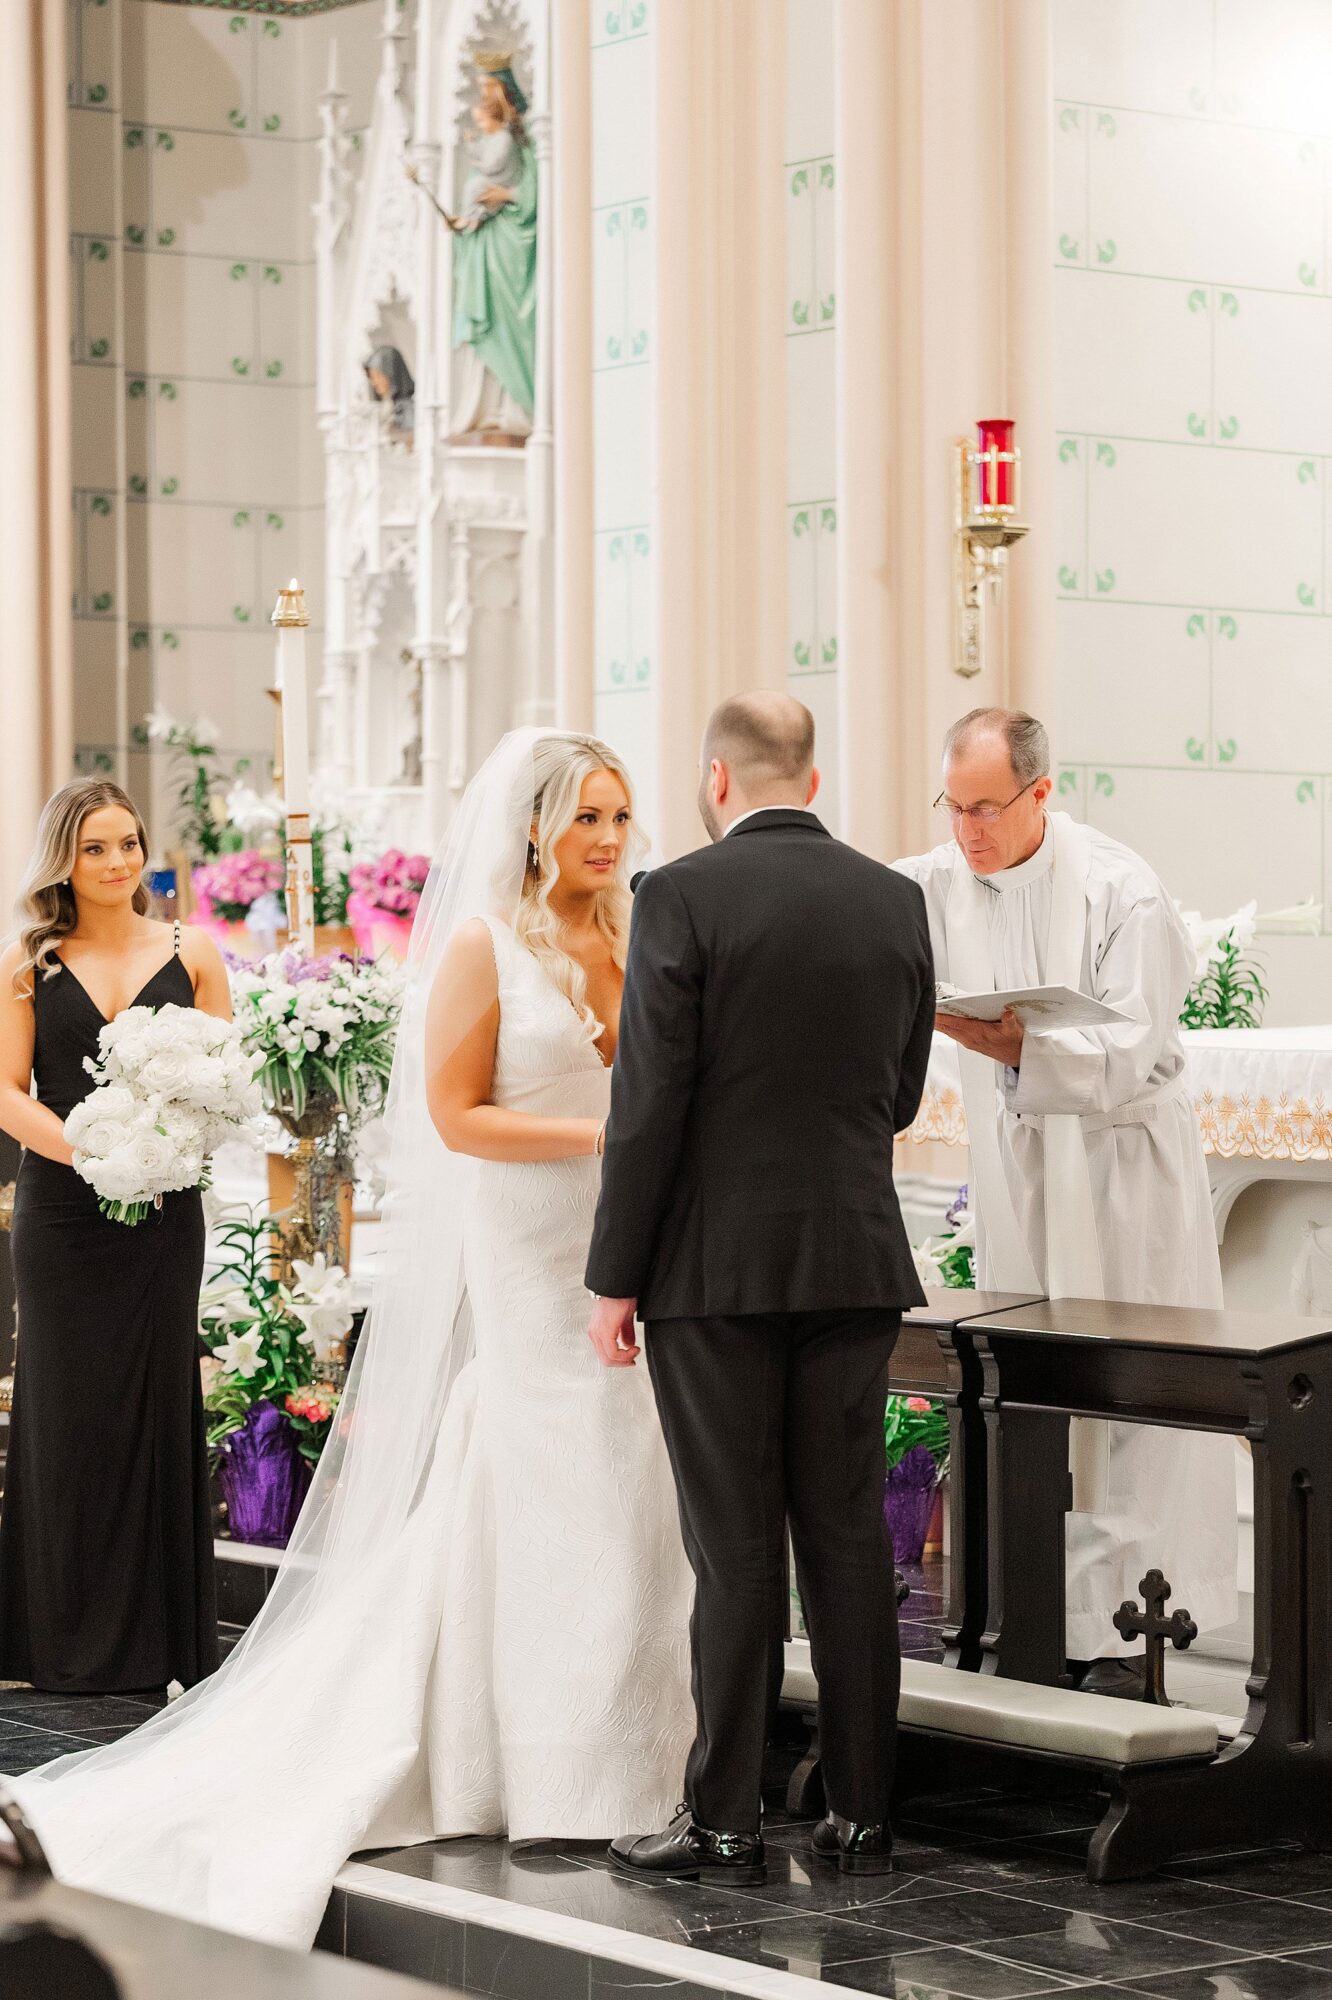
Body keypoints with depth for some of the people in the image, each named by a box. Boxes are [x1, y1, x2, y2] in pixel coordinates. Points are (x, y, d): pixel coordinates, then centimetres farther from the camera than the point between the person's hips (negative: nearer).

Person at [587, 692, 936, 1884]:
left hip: (717, 1263, -4)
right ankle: (863, 1815, 12)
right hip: (857, 1261, 4)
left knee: (736, 1550, 0)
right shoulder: (896, 901, 5)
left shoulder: (681, 898, -9)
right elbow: (902, 1098, 13)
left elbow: (649, 1103, -11)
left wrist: (615, 1277, -5)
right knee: (850, 1538, 8)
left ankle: (725, 1822, 5)